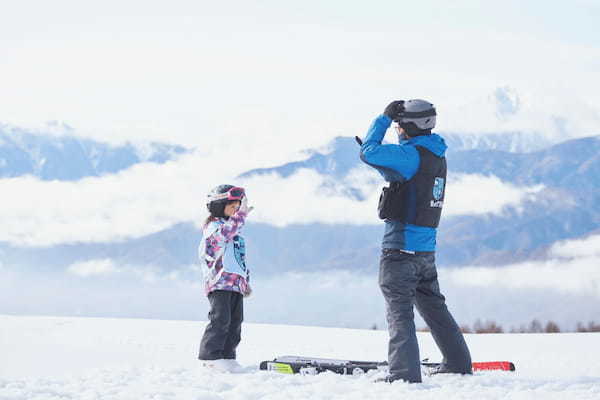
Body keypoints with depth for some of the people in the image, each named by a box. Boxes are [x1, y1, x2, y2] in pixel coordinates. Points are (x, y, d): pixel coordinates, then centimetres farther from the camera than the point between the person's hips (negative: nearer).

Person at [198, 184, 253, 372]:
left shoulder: (235, 232, 24)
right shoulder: (212, 226, -4)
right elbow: (225, 233, -30)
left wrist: (246, 282, 24)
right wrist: (241, 214, -34)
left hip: (236, 285, 9)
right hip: (219, 282, -9)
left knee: (235, 321, 5)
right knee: (221, 319, -14)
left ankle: (227, 356, 11)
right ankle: (210, 355, -9)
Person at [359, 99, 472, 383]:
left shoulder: (411, 154, -16)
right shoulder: (436, 156, 13)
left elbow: (369, 153, -17)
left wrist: (385, 117, -7)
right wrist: (370, 149, 21)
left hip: (401, 246, -9)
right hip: (427, 247, 9)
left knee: (399, 308, -6)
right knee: (433, 305, 20)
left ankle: (405, 373, -11)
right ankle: (459, 364, 29)